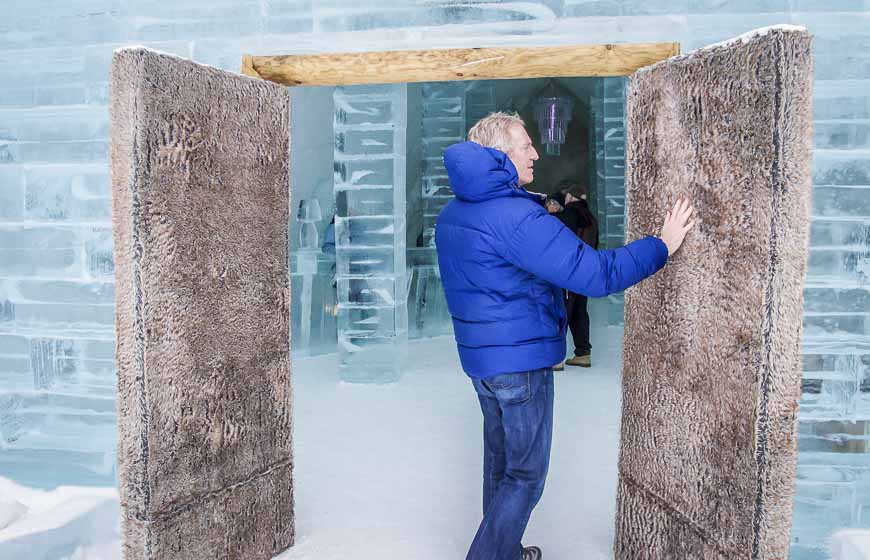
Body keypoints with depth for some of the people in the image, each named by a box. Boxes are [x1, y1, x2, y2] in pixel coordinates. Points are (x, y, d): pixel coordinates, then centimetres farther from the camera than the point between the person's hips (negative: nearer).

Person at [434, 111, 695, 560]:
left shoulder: (451, 214, 7)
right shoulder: (517, 217, -22)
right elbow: (596, 274, -25)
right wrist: (663, 244, -14)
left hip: (478, 356, 9)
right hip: (521, 359, -9)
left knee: (500, 458, 21)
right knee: (526, 473, 5)